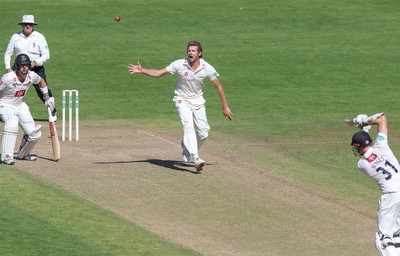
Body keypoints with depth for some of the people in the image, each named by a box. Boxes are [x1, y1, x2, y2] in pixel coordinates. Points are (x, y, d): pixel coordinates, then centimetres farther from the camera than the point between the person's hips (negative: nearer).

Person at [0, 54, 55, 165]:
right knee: (12, 125, -35)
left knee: (34, 134, -3)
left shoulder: (32, 76, -10)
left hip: (20, 106, 6)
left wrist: (47, 98, 16)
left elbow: (41, 81, 13)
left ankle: (23, 154, 25)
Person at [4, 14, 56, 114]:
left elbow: (46, 55, -6)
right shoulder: (16, 37, 3)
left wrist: (35, 62, -22)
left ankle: (52, 112, 10)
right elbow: (8, 54, 8)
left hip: (36, 69, -2)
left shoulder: (39, 37, -3)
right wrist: (8, 68, -6)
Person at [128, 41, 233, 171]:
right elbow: (158, 73, -12)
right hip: (182, 100, -2)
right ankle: (195, 158, -37)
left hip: (198, 102, 2)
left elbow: (218, 86, -4)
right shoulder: (180, 64, -16)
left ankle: (187, 148, 29)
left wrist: (225, 107, -2)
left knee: (203, 134, -3)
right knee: (188, 125, -27)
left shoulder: (207, 68, -13)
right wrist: (141, 71, -27)